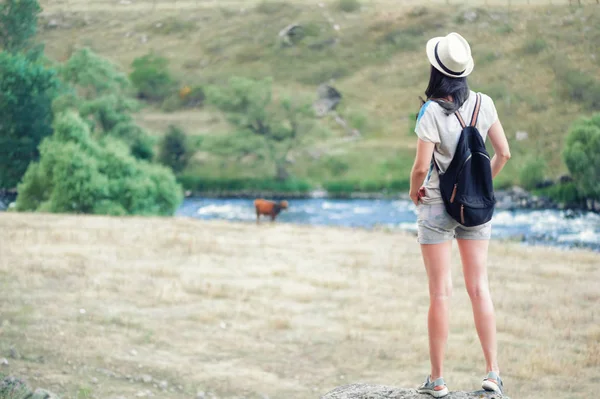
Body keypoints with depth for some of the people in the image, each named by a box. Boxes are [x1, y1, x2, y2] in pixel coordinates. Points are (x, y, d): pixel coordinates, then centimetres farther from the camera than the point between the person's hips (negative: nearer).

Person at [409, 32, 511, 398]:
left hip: (437, 207, -4)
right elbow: (504, 153, 2)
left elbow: (421, 166, -19)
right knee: (479, 288, 7)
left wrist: (414, 190, 1)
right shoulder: (483, 104, -3)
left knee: (441, 292, 1)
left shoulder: (432, 112, -17)